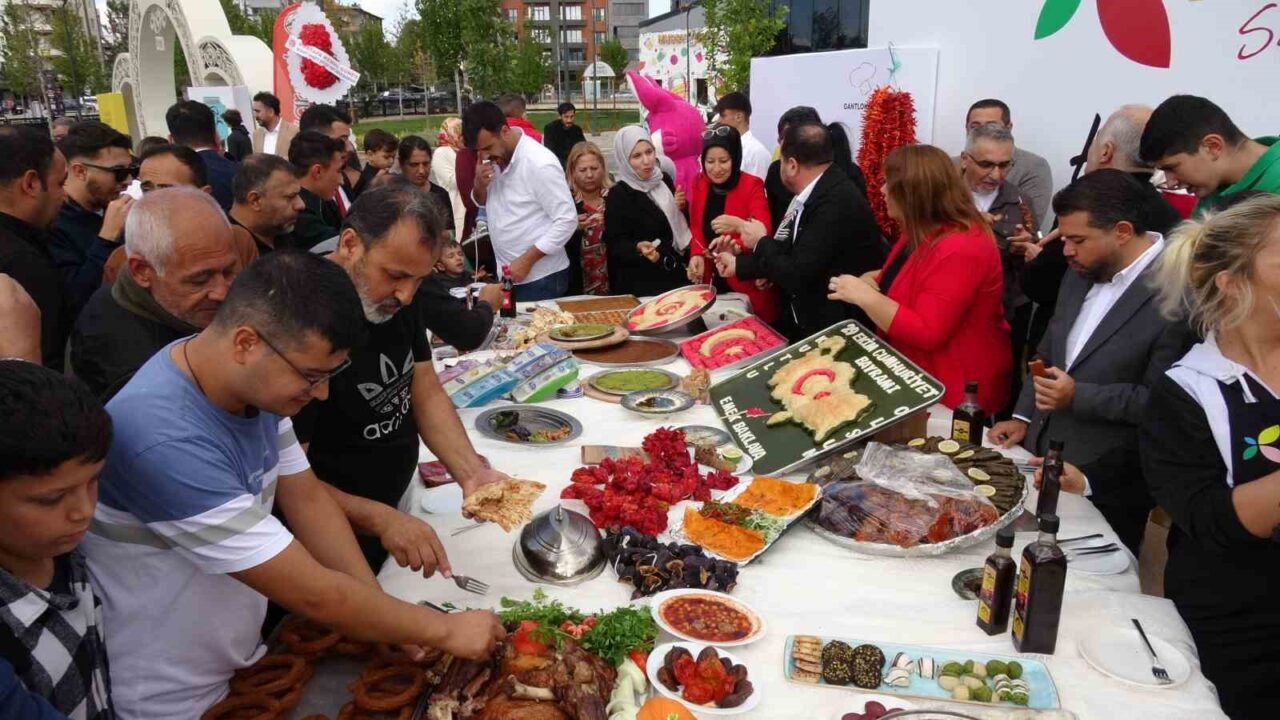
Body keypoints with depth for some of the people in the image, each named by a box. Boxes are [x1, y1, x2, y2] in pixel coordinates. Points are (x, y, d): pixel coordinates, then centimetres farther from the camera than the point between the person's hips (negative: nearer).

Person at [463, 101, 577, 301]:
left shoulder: (540, 163, -19)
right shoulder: (496, 156, 3)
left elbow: (567, 221, -20)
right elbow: (482, 202, 16)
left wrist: (527, 260, -21)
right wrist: (479, 184, -8)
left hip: (540, 278, -7)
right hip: (508, 274, 7)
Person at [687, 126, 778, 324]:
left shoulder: (752, 185, -11)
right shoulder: (699, 183, 4)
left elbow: (764, 232, -19)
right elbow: (696, 226, 9)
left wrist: (739, 225, -38)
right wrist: (696, 254, -9)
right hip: (711, 279, 5)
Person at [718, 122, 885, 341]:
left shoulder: (836, 202, -24)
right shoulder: (813, 192, 3)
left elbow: (796, 275, -23)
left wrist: (760, 243, -8)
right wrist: (738, 264, 13)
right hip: (806, 317, 7)